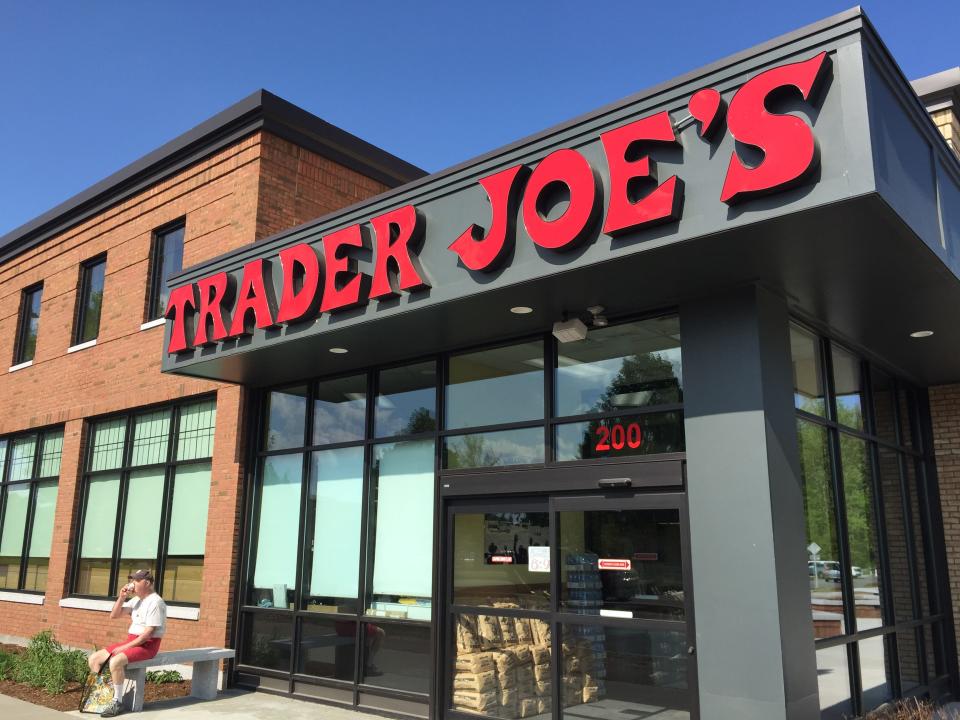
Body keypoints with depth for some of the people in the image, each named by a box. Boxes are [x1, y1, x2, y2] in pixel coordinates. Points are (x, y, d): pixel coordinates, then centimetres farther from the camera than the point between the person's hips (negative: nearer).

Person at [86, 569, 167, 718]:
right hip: (131, 641, 9)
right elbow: (114, 616, 13)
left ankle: (117, 702, -18)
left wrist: (125, 647, -20)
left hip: (147, 645, -9)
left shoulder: (155, 602, -15)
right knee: (94, 659, 0)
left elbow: (149, 633, -20)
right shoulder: (136, 600, 14)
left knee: (115, 662, -32)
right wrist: (121, 597, -2)